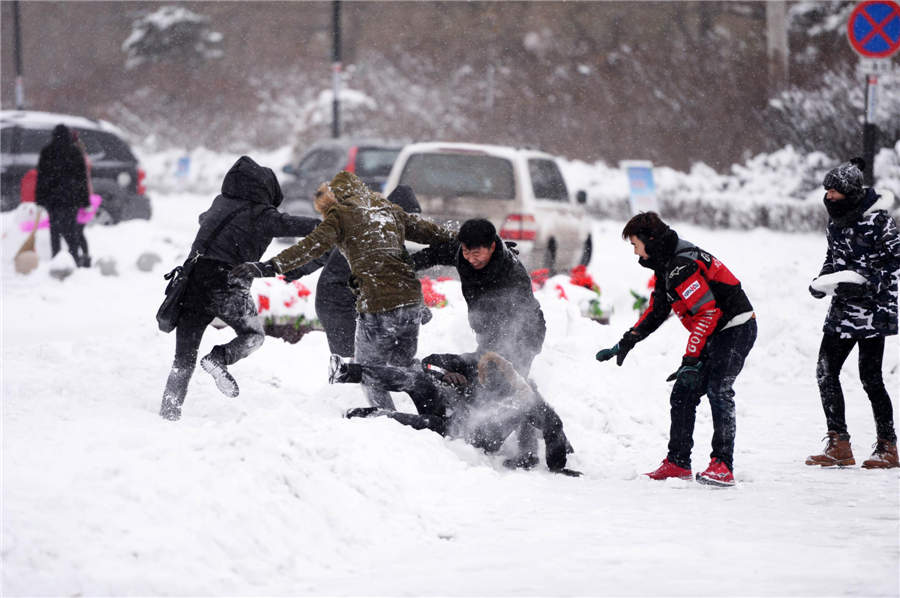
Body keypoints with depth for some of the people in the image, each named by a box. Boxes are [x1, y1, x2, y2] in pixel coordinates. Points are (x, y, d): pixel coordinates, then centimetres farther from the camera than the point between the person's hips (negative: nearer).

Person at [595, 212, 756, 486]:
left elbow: (707, 313, -27)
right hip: (713, 333, 11)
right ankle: (677, 463, 15)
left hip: (736, 327, -11)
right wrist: (624, 344, 22)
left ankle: (723, 466, -27)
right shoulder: (666, 265, 12)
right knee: (682, 395, 8)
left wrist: (691, 360, -28)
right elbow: (656, 310, 24)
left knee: (718, 390, -23)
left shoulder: (682, 266, -22)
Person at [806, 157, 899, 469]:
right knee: (825, 371, 1)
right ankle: (839, 446, 8)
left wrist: (867, 283, -22)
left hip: (872, 309, -8)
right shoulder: (836, 220, 10)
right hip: (842, 309, 8)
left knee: (870, 376, -6)